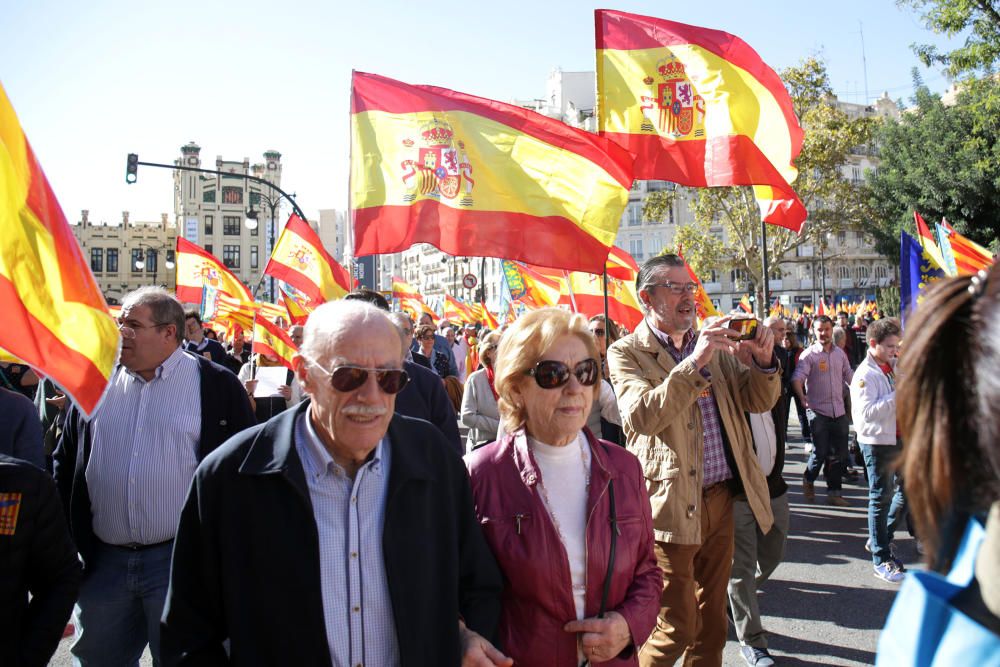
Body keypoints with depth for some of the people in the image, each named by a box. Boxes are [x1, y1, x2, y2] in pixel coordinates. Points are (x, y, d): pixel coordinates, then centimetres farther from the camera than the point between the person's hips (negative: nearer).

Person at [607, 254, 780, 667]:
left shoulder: (716, 347, 12)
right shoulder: (626, 353, -7)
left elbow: (759, 401, 10)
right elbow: (641, 416, -23)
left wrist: (763, 362, -11)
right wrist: (695, 362, -31)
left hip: (721, 498, 6)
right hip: (672, 505, -6)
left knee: (712, 622, 17)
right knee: (676, 629, 1)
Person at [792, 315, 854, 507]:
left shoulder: (840, 353, 10)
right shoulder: (809, 354, -7)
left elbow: (849, 377, 17)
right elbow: (797, 379, -17)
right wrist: (802, 397, -29)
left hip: (839, 411, 5)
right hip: (818, 411, -5)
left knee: (838, 454, 7)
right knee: (820, 452, -4)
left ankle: (834, 492, 19)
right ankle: (809, 480, 25)